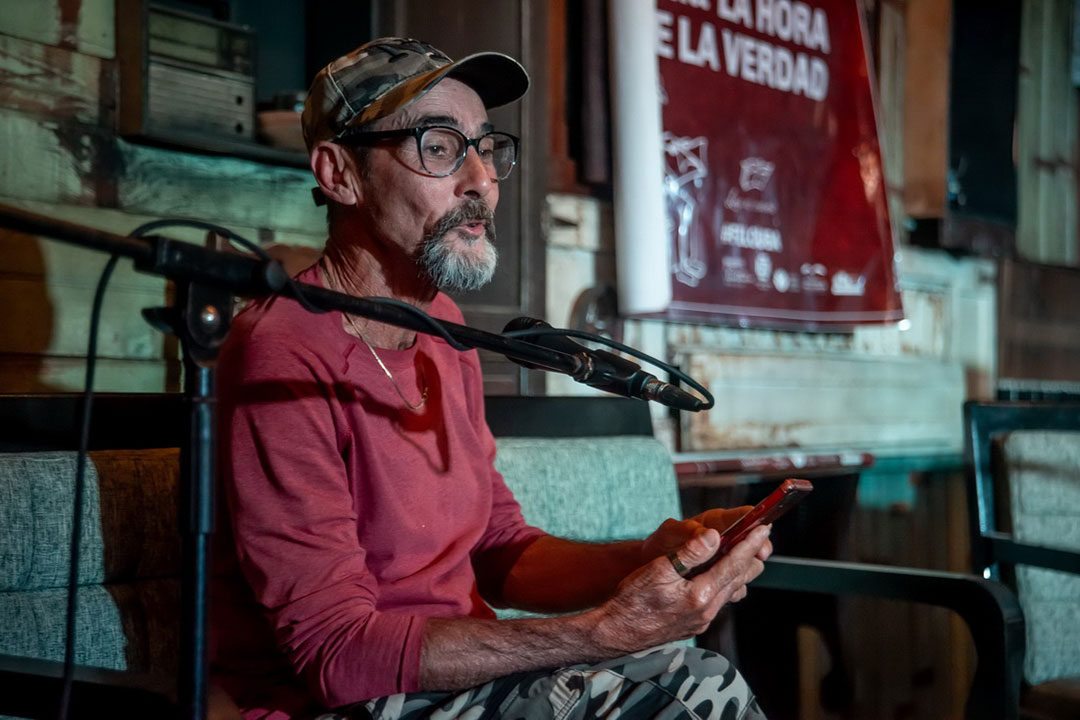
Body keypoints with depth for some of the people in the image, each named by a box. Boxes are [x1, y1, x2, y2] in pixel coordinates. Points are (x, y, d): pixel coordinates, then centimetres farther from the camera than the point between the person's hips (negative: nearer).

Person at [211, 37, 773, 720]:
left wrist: (649, 560, -9)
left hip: (451, 661, 7)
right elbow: (336, 651, -21)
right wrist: (607, 631, -27)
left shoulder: (441, 324, 9)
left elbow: (499, 553, 11)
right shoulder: (284, 355, -18)